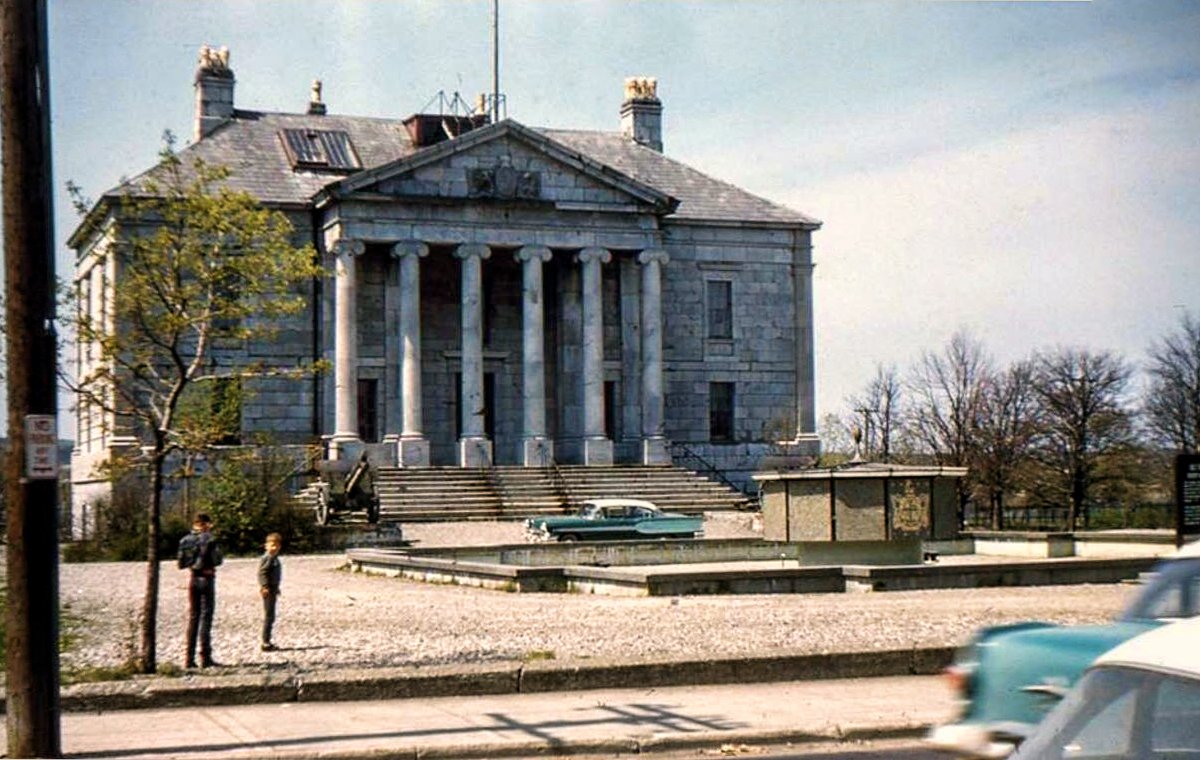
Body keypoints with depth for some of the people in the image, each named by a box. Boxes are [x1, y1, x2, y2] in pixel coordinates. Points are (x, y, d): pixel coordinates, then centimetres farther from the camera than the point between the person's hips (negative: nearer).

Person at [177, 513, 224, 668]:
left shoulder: (186, 540, 4)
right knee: (206, 617, -1)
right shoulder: (209, 539, -11)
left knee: (193, 617, 11)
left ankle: (190, 658, 9)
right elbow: (218, 560, -12)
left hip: (193, 579, 5)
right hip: (207, 578, -5)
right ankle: (205, 657, -2)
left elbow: (181, 563, 6)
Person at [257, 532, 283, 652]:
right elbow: (262, 572, -24)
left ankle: (267, 642, 23)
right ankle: (265, 643, -4)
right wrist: (264, 586, -30)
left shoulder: (274, 558, 16)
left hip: (273, 589, 10)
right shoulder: (267, 558, -15)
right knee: (268, 616, -7)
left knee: (270, 616, 15)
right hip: (268, 590, -10)